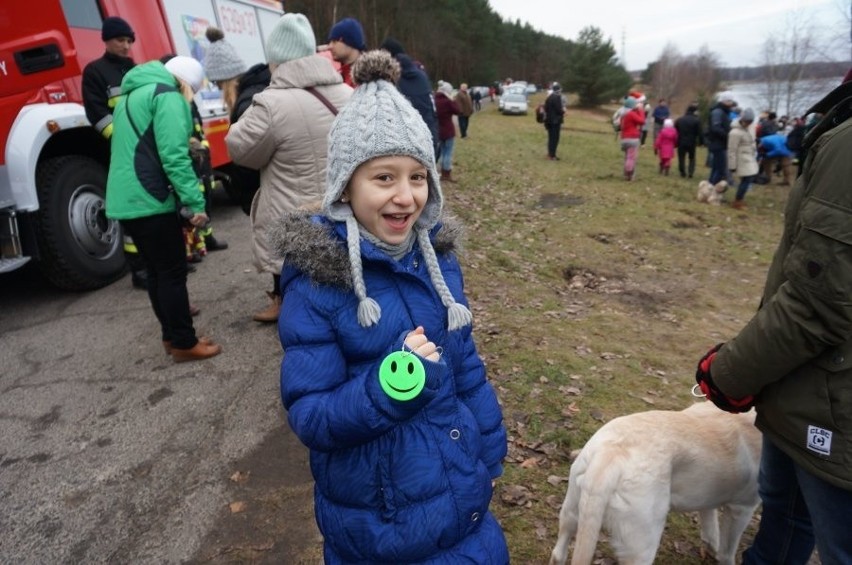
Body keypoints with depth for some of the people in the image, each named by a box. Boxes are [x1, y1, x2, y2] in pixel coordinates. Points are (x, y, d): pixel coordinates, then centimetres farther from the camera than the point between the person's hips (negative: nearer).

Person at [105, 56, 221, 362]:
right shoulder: (168, 96, -9)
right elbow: (173, 156, -20)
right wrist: (195, 202, -20)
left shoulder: (133, 93, 22)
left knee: (157, 270, 15)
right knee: (173, 272, -1)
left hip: (125, 199, 10)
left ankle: (172, 336, 24)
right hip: (149, 199, -9)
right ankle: (184, 344, 6)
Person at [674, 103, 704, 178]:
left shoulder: (679, 120, 4)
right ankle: (691, 172, 0)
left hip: (681, 143, 1)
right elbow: (700, 133, -8)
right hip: (692, 143, -1)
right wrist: (701, 142, 2)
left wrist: (676, 142, 11)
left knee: (681, 159, 9)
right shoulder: (696, 120, -7)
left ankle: (683, 173, 7)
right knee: (692, 158, 14)